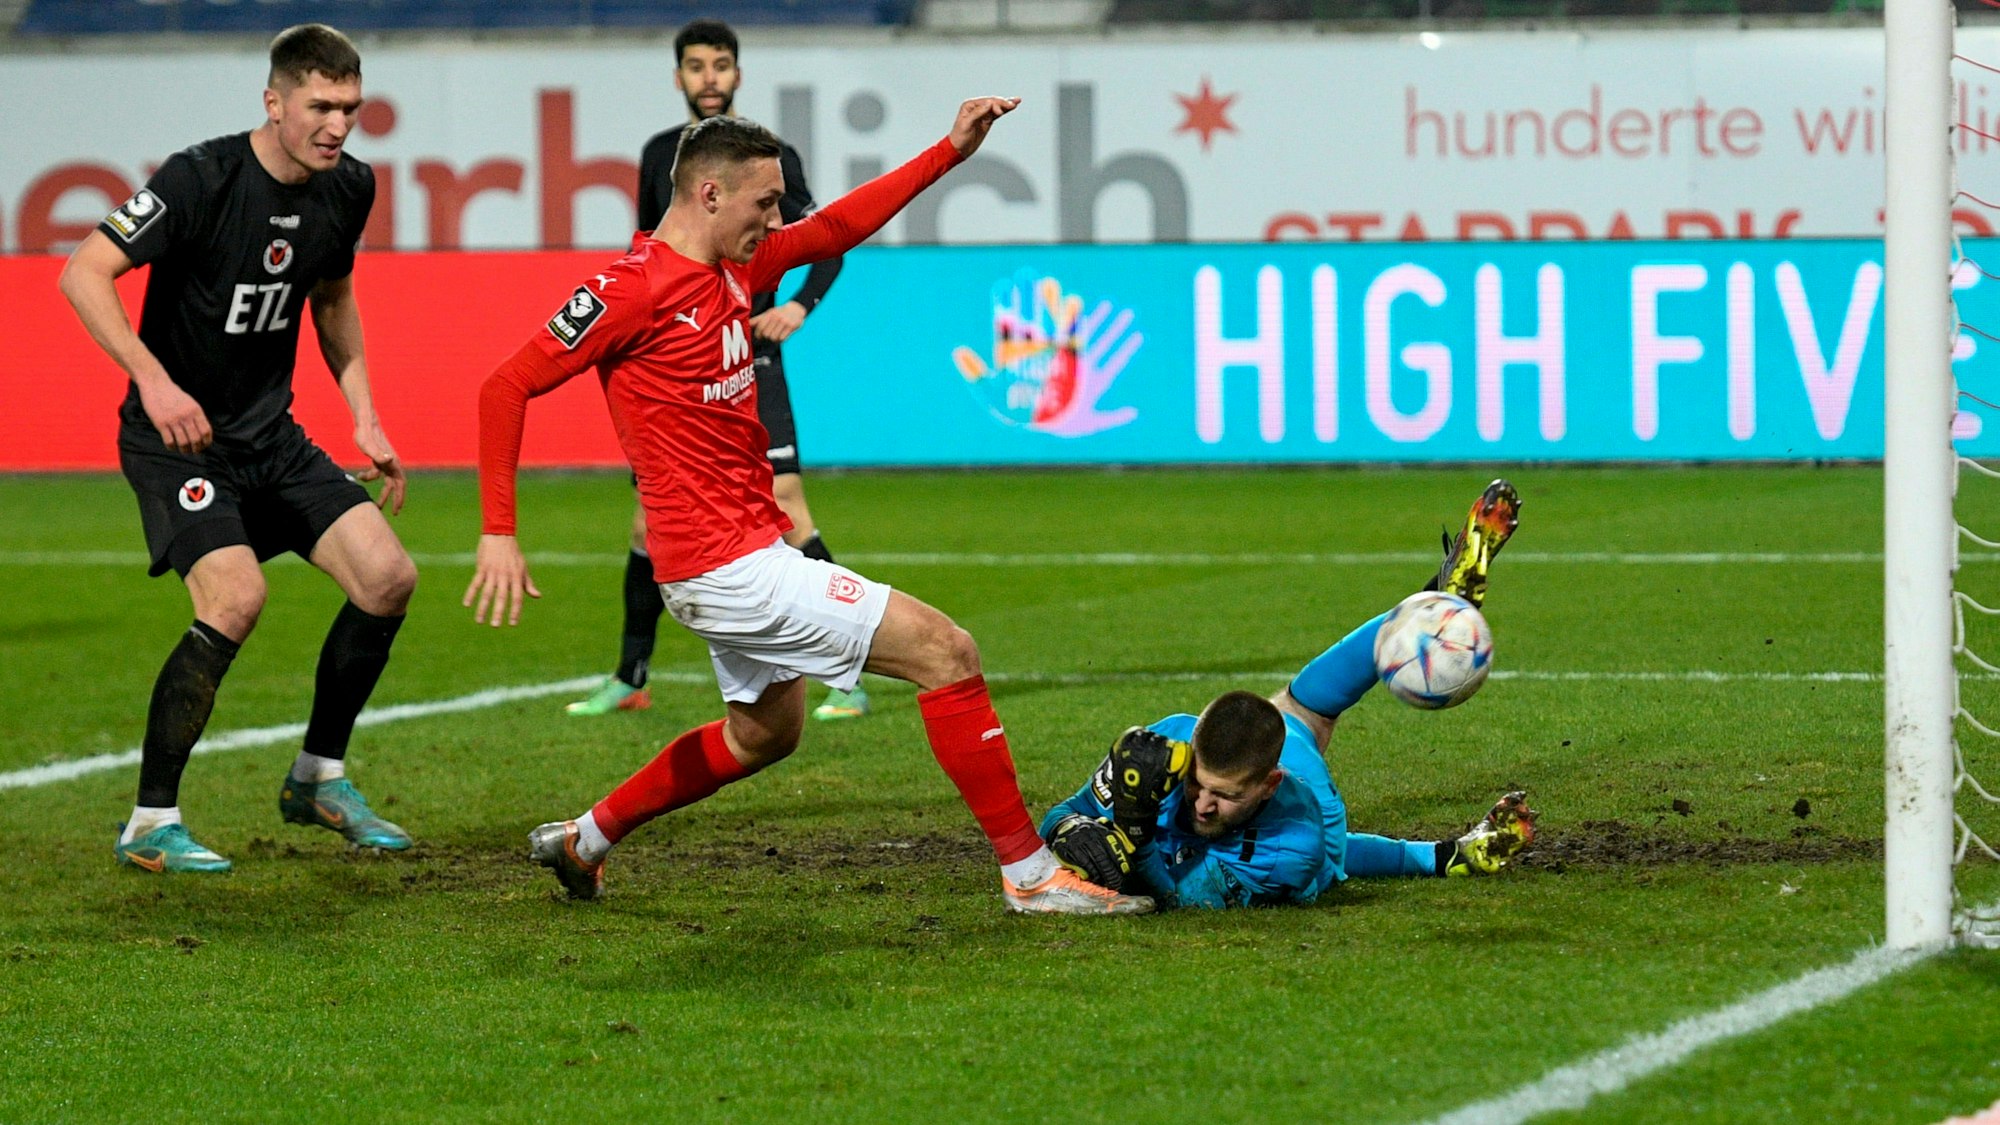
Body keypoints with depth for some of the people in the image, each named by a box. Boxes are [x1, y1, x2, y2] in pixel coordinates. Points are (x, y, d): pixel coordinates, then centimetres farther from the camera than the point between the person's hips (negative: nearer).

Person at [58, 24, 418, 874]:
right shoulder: (202, 178, -20)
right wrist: (154, 380, -34)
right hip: (177, 435, -7)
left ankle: (318, 779, 17)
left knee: (388, 577, -3)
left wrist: (364, 418, 12)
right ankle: (150, 824, -14)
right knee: (235, 598, -25)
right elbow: (84, 273, -24)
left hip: (270, 435, 7)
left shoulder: (348, 187, 1)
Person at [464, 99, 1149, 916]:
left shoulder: (735, 269, 8)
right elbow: (506, 388, -16)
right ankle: (1030, 873, -6)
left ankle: (584, 840, 38)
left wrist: (951, 151, 17)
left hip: (749, 553, 11)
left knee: (765, 732, 30)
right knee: (945, 651, -11)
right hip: (726, 564, -11)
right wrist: (499, 533, -21)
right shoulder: (634, 289, -17)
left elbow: (835, 229, 23)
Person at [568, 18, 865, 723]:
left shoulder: (770, 157, -2)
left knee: (785, 505, -15)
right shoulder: (660, 156, 10)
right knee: (651, 522, 5)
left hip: (746, 360, -4)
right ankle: (629, 680, 19)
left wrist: (799, 306, -13)